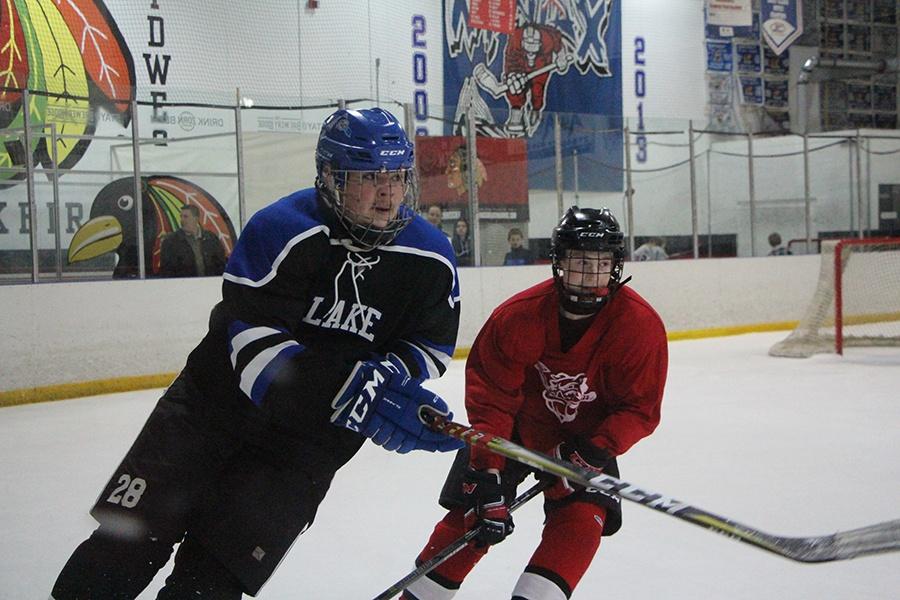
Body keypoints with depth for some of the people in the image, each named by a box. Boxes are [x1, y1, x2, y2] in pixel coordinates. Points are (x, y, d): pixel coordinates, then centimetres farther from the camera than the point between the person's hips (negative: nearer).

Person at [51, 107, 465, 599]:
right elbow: (256, 345, -27)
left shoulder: (430, 259, -8)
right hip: (216, 405, -1)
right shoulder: (281, 230, -20)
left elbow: (431, 347, 4)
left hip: (311, 445, 2)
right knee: (128, 538, -1)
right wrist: (358, 395, -36)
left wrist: (388, 375, -20)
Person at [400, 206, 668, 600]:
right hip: (516, 424, -1)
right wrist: (487, 473, -26)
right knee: (471, 516, -4)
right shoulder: (517, 316, -26)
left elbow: (640, 409, -16)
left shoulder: (641, 325, -23)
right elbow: (490, 398, -21)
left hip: (586, 437, 1)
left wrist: (597, 449, -30)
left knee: (582, 518, -19)